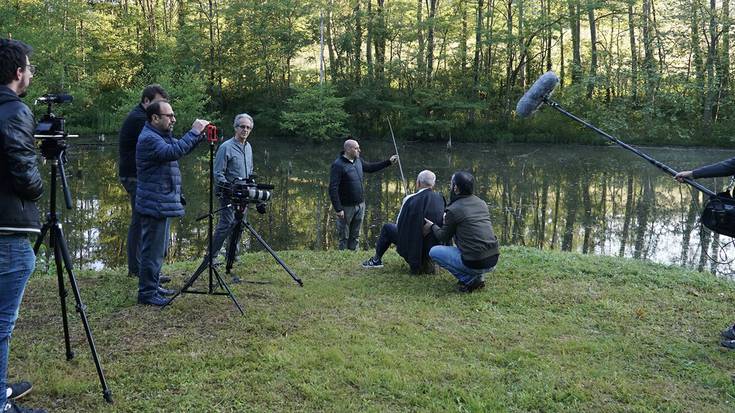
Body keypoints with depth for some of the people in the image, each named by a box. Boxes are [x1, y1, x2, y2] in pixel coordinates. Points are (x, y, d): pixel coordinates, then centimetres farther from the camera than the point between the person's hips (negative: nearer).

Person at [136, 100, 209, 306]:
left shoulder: (161, 135, 16)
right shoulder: (148, 138, -17)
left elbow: (180, 147, 20)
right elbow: (173, 152, -32)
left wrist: (199, 134, 3)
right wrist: (194, 132, -27)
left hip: (161, 203, 11)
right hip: (154, 204, -11)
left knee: (157, 248, 18)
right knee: (152, 249, -5)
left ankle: (153, 286, 29)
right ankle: (146, 293, 1)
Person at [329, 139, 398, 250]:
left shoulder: (357, 161, 6)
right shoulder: (338, 165, -18)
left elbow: (370, 167, 27)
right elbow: (333, 189, -21)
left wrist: (388, 162, 23)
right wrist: (338, 209, -24)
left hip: (360, 205, 7)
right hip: (346, 207, -7)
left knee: (355, 236, 15)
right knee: (344, 237, 4)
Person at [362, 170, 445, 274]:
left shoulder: (410, 199, -16)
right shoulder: (440, 199, -7)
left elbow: (399, 224, -5)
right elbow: (441, 222, 5)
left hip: (412, 246, -4)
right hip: (433, 246, 4)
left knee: (387, 227, 19)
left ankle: (376, 260, 31)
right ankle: (426, 261, 33)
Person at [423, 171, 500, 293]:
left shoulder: (453, 210, -9)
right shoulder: (482, 203, 10)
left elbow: (443, 237, 6)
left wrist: (432, 226, 25)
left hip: (475, 263, -7)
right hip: (494, 260, 7)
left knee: (434, 251, 10)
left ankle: (469, 280, 0)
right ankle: (478, 276, 17)